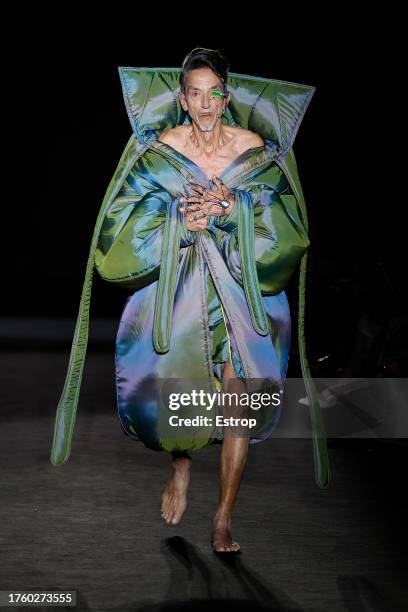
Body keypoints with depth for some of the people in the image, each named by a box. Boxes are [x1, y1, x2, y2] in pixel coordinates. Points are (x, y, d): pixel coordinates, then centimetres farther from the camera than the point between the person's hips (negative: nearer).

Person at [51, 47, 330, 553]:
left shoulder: (255, 149, -2)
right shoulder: (160, 150, -1)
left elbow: (281, 225, -7)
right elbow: (127, 226, -6)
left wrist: (230, 207, -20)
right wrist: (183, 220, -19)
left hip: (243, 288, 0)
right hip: (176, 284, 0)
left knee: (240, 397, -10)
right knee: (170, 390, -6)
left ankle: (223, 521, 2)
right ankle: (180, 462, 31)